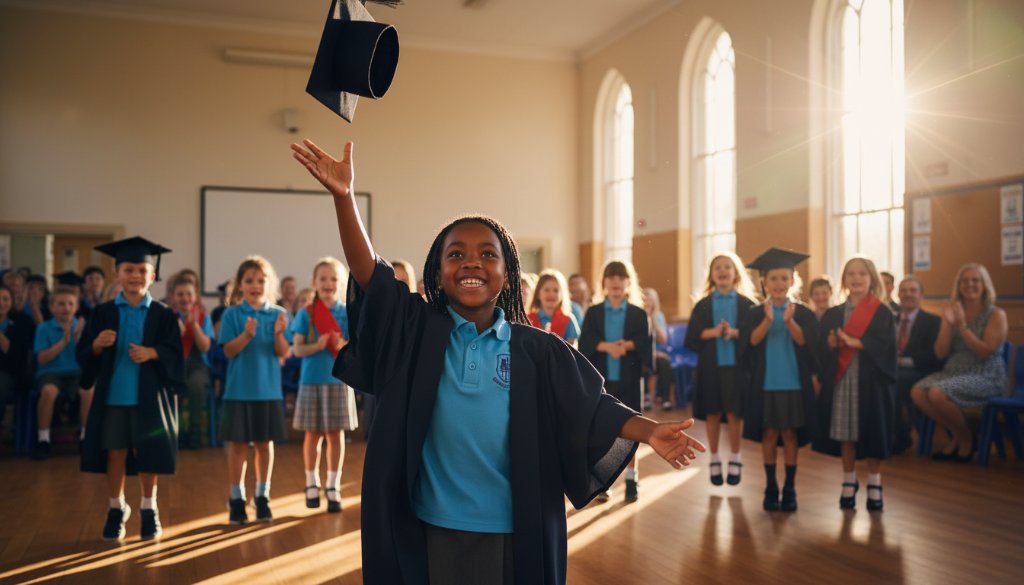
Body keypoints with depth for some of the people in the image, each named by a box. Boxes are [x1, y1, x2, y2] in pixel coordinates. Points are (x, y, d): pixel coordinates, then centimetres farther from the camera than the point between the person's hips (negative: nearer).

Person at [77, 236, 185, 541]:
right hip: (113, 394, 1)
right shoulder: (103, 313, 3)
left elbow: (175, 354, -4)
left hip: (149, 395, -1)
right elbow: (83, 354, 2)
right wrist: (97, 345, -18)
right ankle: (116, 508, 23)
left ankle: (148, 508, 21)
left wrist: (152, 353, -21)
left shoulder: (163, 315, 0)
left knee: (147, 454, 7)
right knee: (115, 452, 7)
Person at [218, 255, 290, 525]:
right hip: (239, 389, -1)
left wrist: (279, 333, -23)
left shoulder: (278, 314, 1)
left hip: (269, 389, 2)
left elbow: (283, 353, -4)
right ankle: (236, 499, 15)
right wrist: (247, 335, -26)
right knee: (239, 444, 5)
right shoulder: (232, 314, -3)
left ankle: (262, 497, 20)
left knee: (265, 443, 9)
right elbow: (229, 351, -9)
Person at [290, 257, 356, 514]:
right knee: (312, 434, 8)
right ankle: (311, 484, 24)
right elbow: (298, 349, -4)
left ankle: (333, 487, 15)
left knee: (336, 434, 4)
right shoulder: (305, 313, 0)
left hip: (339, 379, 0)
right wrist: (317, 346, -22)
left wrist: (343, 345, -21)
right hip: (312, 379, 0)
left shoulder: (348, 314, 2)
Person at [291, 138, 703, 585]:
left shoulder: (536, 349, -2)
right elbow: (370, 274, -14)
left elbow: (592, 408, -4)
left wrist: (648, 430, -21)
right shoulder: (417, 333, -3)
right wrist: (344, 197, -26)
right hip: (432, 526, 0)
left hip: (515, 530, 0)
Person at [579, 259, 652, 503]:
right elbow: (584, 343, -6)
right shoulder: (593, 312, 6)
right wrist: (606, 346, -22)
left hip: (628, 379, 0)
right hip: (600, 378, 1)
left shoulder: (638, 313, 5)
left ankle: (631, 478, 15)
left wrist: (626, 345, -24)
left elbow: (645, 343, -6)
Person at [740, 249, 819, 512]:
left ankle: (789, 488, 12)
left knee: (790, 434, 3)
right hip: (765, 382, 0)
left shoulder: (803, 313, 2)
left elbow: (805, 342, -11)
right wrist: (768, 319, -28)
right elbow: (751, 341, -13)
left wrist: (789, 321, -28)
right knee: (769, 434, 3)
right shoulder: (754, 314, 2)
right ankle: (771, 488, 13)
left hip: (794, 382, 0)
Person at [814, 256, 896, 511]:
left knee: (872, 432, 2)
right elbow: (820, 349, 3)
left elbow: (884, 346, -13)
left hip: (871, 381, -2)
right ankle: (849, 482, 19)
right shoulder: (833, 314, 8)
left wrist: (854, 343, -22)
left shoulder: (882, 313, 0)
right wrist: (831, 344, -18)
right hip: (841, 380, 2)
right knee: (845, 432, 5)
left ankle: (874, 485, 16)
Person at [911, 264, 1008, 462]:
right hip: (954, 371, 6)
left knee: (937, 393, -30)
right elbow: (940, 353, 2)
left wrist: (962, 326, -19)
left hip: (985, 377, -5)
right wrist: (947, 323, -12)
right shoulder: (955, 311, 9)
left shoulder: (996, 314, -3)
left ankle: (966, 436, -2)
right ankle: (956, 435, 2)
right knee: (917, 392, -20)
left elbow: (986, 353, -14)